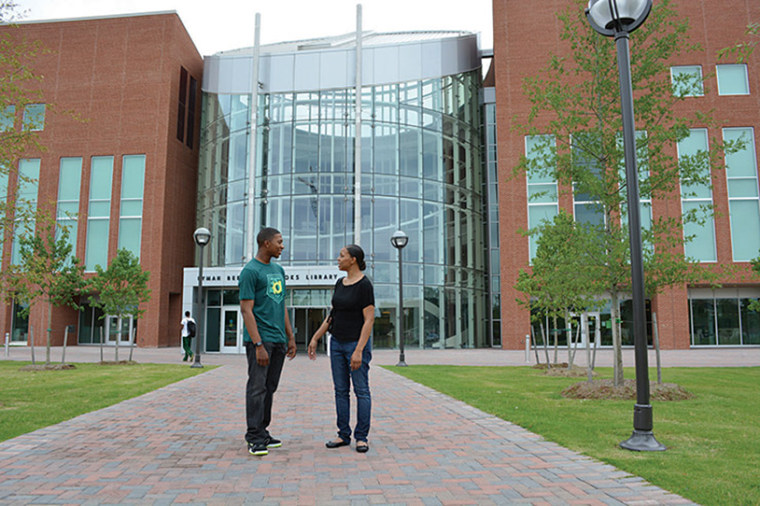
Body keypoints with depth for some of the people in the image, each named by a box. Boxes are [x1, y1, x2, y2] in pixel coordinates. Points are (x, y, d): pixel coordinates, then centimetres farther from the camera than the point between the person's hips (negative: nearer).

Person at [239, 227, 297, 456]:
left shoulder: (278, 270, 16)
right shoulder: (250, 271, -9)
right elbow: (246, 310, -13)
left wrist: (291, 338, 17)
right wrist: (258, 345, -19)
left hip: (278, 340, 8)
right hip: (259, 339, -8)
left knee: (270, 388, 12)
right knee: (257, 388, -5)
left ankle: (263, 432, 21)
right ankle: (254, 438, 2)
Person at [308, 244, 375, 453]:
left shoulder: (364, 285, -15)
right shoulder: (340, 283, 9)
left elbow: (369, 320, -18)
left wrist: (359, 351, -22)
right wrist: (315, 337, 13)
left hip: (357, 343, -8)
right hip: (337, 343, 8)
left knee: (361, 390, 1)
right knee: (340, 390, 10)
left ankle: (361, 437, 10)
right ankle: (344, 435, 18)